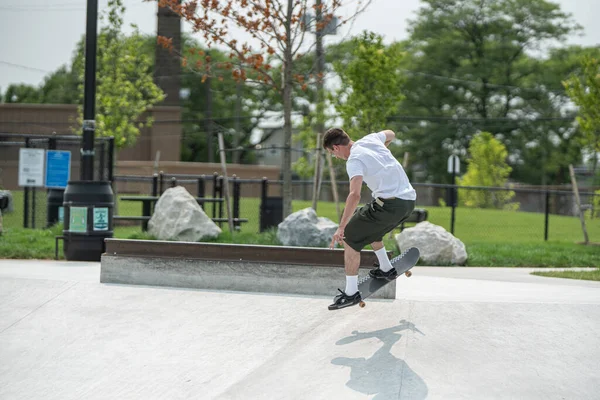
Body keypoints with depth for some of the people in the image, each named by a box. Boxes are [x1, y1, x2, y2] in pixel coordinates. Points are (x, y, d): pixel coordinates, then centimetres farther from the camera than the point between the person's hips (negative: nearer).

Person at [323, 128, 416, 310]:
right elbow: (390, 134, 33)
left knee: (350, 237, -1)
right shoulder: (370, 139, 10)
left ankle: (351, 293, 1)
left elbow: (355, 195, -27)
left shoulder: (354, 161, -13)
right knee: (369, 225, 32)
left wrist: (341, 228, -28)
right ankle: (386, 269, 38)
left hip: (389, 204, -9)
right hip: (409, 199, 9)